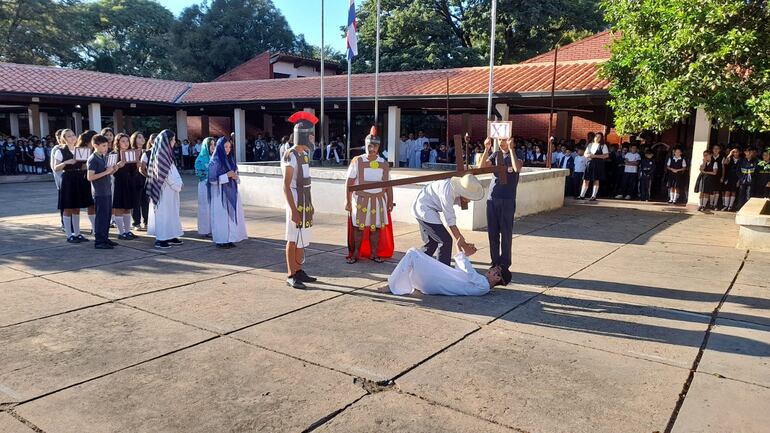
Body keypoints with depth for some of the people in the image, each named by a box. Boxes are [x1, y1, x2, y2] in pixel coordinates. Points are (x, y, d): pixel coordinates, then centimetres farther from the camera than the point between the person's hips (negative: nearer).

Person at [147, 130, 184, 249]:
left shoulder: (166, 153, 12)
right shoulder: (161, 155, -17)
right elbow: (167, 175, -20)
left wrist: (178, 183, 3)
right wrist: (178, 185, -11)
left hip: (169, 189, 9)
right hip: (165, 190, -9)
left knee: (170, 212, 13)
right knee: (163, 212, -4)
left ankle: (170, 237, 19)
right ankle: (161, 239, 2)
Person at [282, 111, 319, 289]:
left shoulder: (305, 153, 11)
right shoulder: (290, 156, -16)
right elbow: (286, 185, -19)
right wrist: (293, 209, -23)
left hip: (305, 201, 9)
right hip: (295, 201, -8)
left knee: (302, 238, 13)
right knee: (293, 239, -2)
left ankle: (299, 271, 23)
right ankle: (291, 275, 6)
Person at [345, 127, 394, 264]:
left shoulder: (384, 163, 6)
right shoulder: (357, 161, -3)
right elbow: (350, 182, -4)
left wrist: (390, 201, 8)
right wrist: (348, 200, -8)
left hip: (379, 200, 3)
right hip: (360, 199, -2)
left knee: (376, 228, 7)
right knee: (358, 227, 2)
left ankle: (374, 253, 18)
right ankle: (355, 254, 13)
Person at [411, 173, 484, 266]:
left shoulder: (457, 187, -5)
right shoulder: (447, 190, -29)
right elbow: (450, 219, -26)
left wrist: (464, 199, -18)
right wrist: (461, 242, -21)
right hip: (424, 209, -9)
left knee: (432, 242, 17)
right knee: (445, 241, -10)